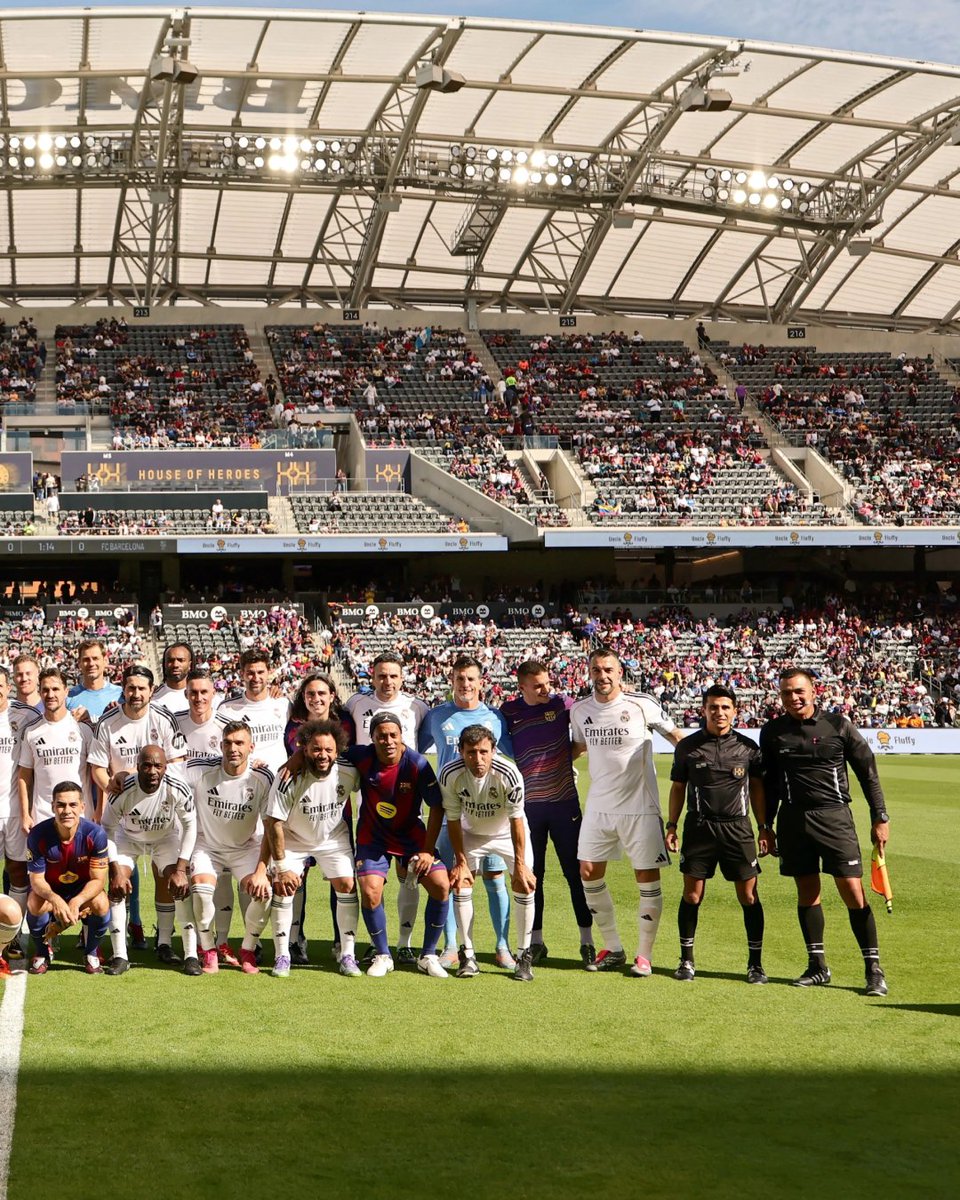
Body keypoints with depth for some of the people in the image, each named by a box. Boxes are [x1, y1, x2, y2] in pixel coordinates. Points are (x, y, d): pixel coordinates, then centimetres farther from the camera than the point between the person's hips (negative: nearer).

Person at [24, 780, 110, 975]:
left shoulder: (95, 834, -24)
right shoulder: (38, 835, -24)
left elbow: (98, 879, -20)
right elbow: (36, 878, -19)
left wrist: (76, 902, -40)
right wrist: (54, 899, -42)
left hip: (83, 890, 0)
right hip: (50, 890, 0)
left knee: (101, 905, -31)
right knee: (35, 905, -32)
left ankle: (91, 954, -1)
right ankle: (41, 954, -1)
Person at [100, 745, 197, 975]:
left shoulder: (177, 789, -31)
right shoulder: (122, 791, -33)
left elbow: (189, 825, -17)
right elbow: (108, 829, -18)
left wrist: (181, 868, -21)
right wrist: (115, 871, -22)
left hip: (166, 836, 0)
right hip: (128, 837, 0)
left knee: (179, 885, -16)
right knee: (117, 886, -17)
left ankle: (191, 954, -11)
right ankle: (120, 956, -9)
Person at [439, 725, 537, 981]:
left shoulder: (509, 774, -34)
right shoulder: (450, 774, -28)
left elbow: (516, 820, -26)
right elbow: (453, 819, -15)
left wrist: (520, 864, -24)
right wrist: (461, 862, -13)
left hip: (508, 833, -2)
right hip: (472, 832, 2)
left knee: (525, 884, -15)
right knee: (460, 882, -10)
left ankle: (524, 956, -2)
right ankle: (467, 955, 1)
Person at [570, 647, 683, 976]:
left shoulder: (642, 705, -9)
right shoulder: (580, 710, 2)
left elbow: (675, 736, 3)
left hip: (640, 807, -4)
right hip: (599, 806, 4)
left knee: (648, 879, -2)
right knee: (589, 874, 5)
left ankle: (644, 955, 10)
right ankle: (612, 949, 19)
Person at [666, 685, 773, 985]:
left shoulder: (747, 747, 6)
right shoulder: (688, 746, 4)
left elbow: (757, 789, 12)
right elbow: (678, 787, 11)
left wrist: (765, 828, 8)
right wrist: (671, 825, 5)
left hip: (738, 828, 0)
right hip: (699, 827, 0)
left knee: (749, 896, -2)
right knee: (691, 895, 0)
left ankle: (755, 963, 8)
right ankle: (687, 960, 13)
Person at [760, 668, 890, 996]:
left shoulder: (838, 726, -1)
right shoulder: (772, 732, 6)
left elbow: (868, 772, 4)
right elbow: (769, 783, 15)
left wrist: (880, 818, 2)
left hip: (834, 816, -3)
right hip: (792, 820, 3)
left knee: (852, 890, -8)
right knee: (807, 891, 6)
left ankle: (874, 969, 0)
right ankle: (817, 967, 17)